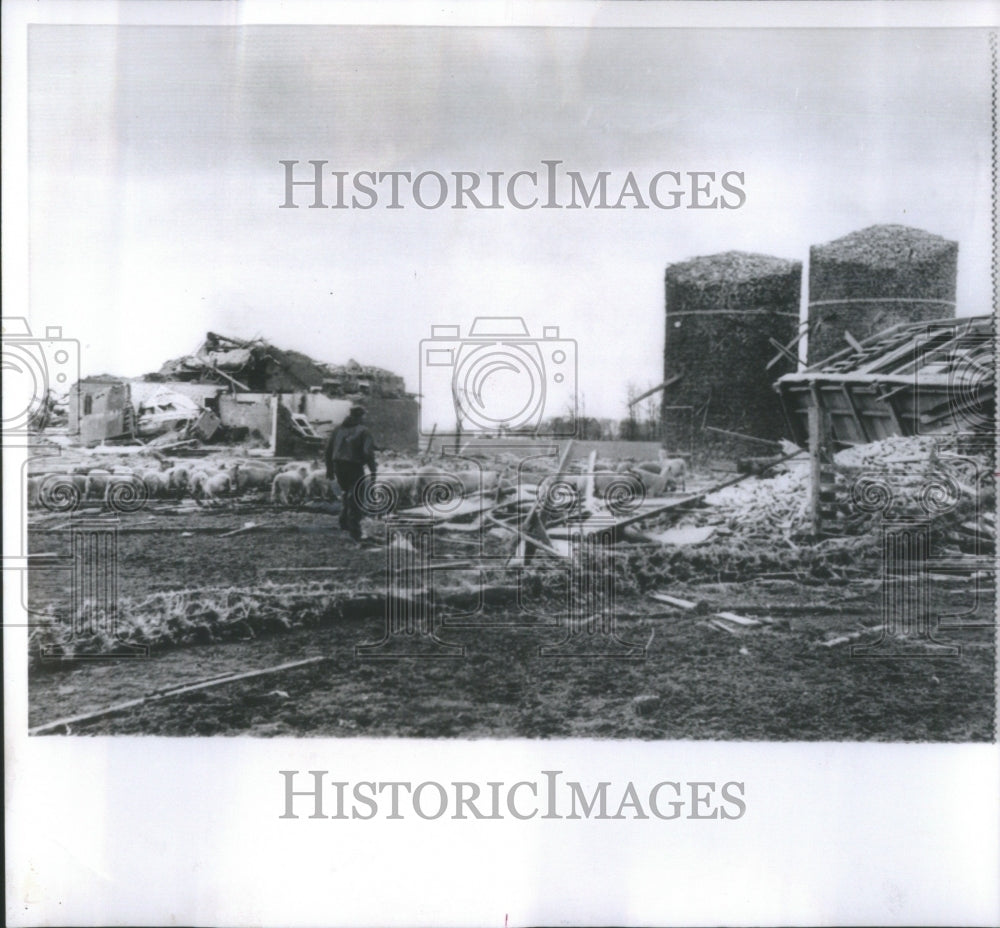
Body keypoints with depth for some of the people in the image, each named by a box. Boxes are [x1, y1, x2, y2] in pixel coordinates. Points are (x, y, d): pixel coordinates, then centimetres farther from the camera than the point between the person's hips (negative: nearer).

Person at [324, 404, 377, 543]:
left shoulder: (338, 429, 10)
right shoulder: (363, 431, -6)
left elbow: (328, 449, 11)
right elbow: (368, 452, -14)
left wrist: (329, 469, 18)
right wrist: (373, 471, -9)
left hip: (339, 466, 5)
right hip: (355, 466, -5)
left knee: (347, 493, 25)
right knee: (355, 498, 1)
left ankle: (344, 521, 19)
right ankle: (354, 530, -2)